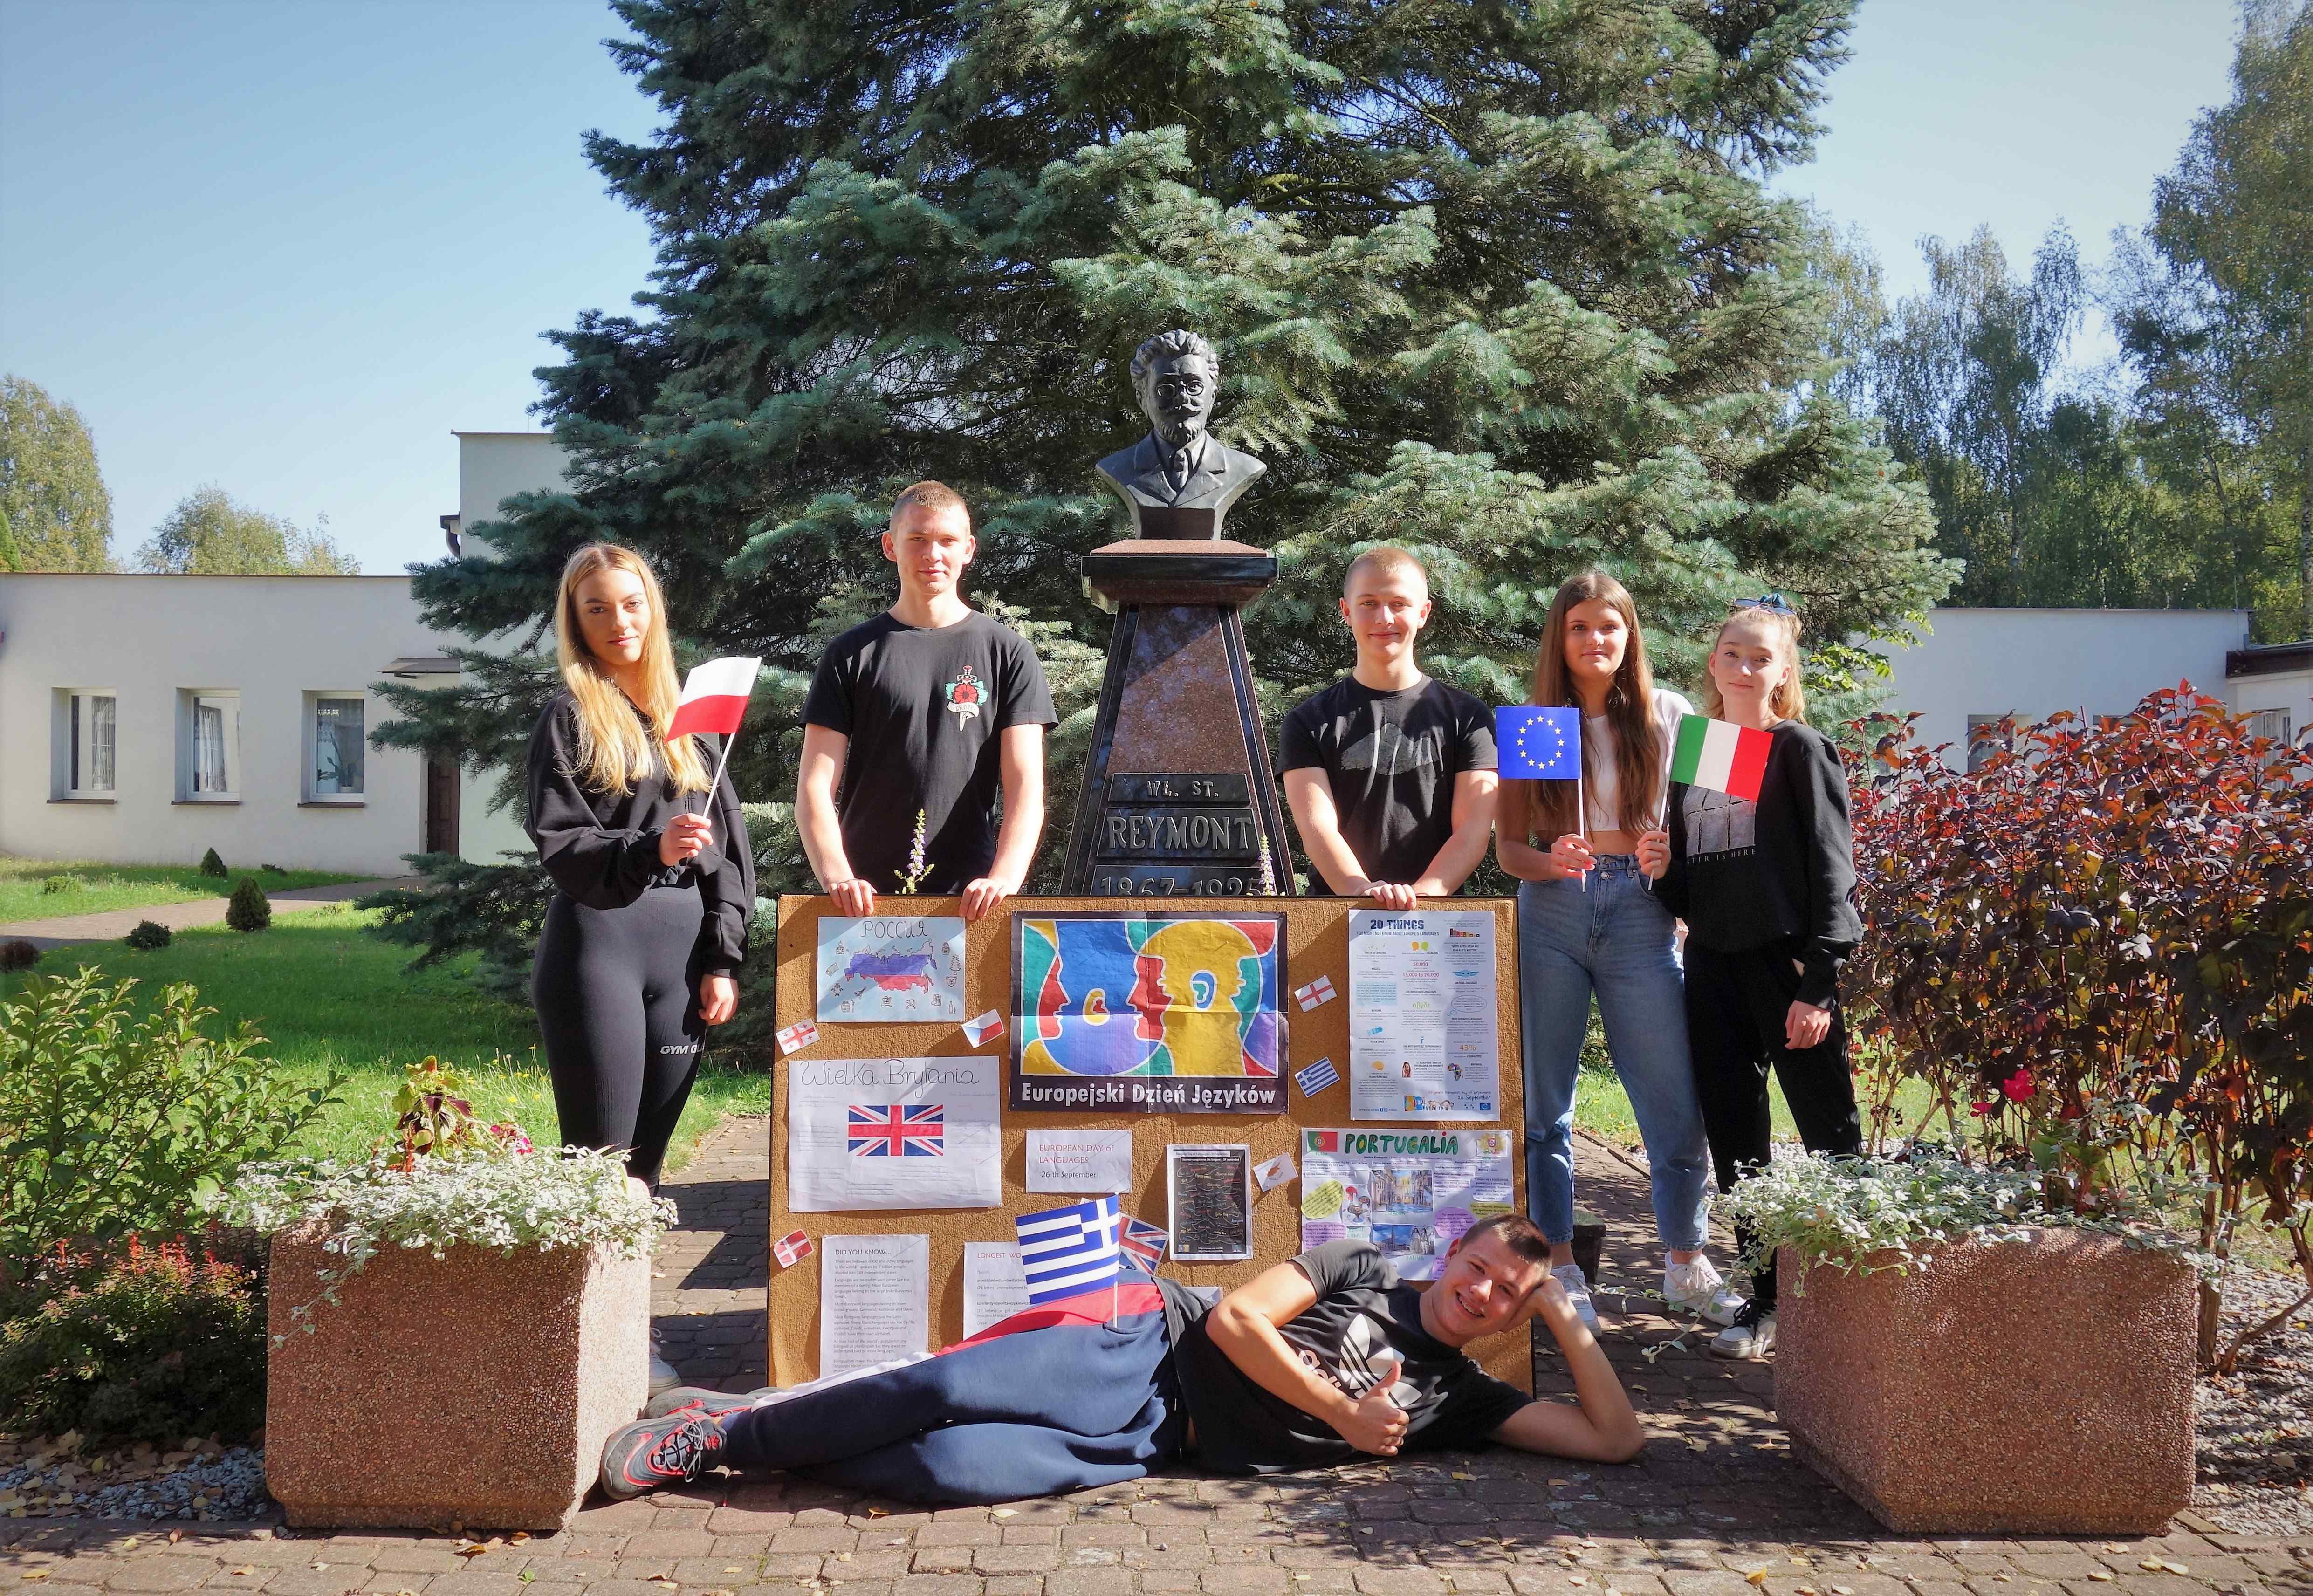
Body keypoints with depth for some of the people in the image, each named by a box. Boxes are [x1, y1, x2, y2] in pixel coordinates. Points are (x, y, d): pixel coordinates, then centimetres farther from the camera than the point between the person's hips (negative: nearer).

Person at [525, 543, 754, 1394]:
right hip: (598, 944, -4)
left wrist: (723, 960, 4)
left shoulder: (691, 718, 13)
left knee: (648, 1157, 9)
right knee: (600, 1155, -2)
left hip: (680, 951, 4)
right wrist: (650, 850, -24)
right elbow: (559, 846, -6)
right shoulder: (568, 718, 1)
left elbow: (729, 844, 11)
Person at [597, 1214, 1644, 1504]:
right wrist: (1341, 1411, -8)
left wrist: (1565, 1317, 4)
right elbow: (1235, 1319, -4)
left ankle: (728, 1442, -6)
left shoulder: (1458, 1399, 13)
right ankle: (727, 1420, -5)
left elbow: (1617, 1439, 10)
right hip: (1146, 1345, -1)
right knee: (942, 1389, -26)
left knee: (951, 1470, -23)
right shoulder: (1357, 1269, 6)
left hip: (1153, 1448, 1)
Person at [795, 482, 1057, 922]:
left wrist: (1003, 877, -18)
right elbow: (815, 786, 2)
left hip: (970, 901, 0)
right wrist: (837, 876, -15)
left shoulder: (1006, 653, 6)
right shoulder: (852, 654, 8)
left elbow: (1025, 785, -1)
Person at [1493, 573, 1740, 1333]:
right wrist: (1551, 863, -16)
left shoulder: (1668, 716, 7)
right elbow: (1508, 846, 5)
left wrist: (1671, 853, -13)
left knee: (1674, 1095, -1)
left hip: (1640, 911, 0)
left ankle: (1686, 1263, 16)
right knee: (1544, 1099, 4)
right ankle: (1559, 1267, 16)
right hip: (1550, 912, 1)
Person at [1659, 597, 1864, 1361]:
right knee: (1735, 1140, 8)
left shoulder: (1800, 749, -1)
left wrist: (1818, 984, -13)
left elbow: (1830, 868, -6)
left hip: (1788, 961, -5)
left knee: (1831, 1138, -1)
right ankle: (1768, 1300, 18)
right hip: (1713, 963, 5)